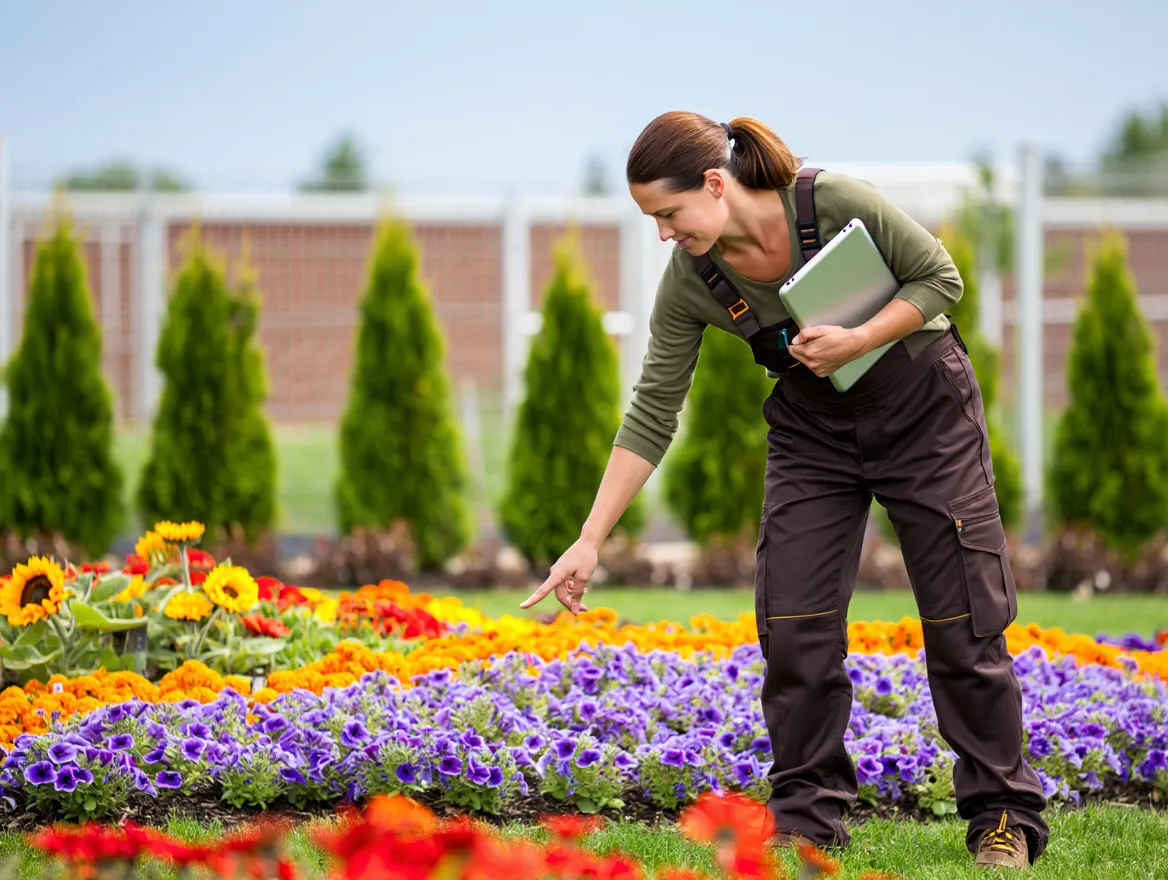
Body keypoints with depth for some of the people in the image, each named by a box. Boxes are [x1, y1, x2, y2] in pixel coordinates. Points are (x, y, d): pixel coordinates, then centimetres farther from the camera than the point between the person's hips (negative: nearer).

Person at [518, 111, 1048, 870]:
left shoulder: (834, 202, -28)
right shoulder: (690, 283, -17)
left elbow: (941, 278, -14)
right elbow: (651, 416, -12)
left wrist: (856, 341, -30)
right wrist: (589, 542, -15)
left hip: (923, 406, -3)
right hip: (814, 428, 3)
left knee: (963, 620, -2)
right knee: (795, 625, -7)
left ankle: (1006, 818, 8)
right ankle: (808, 820, 4)